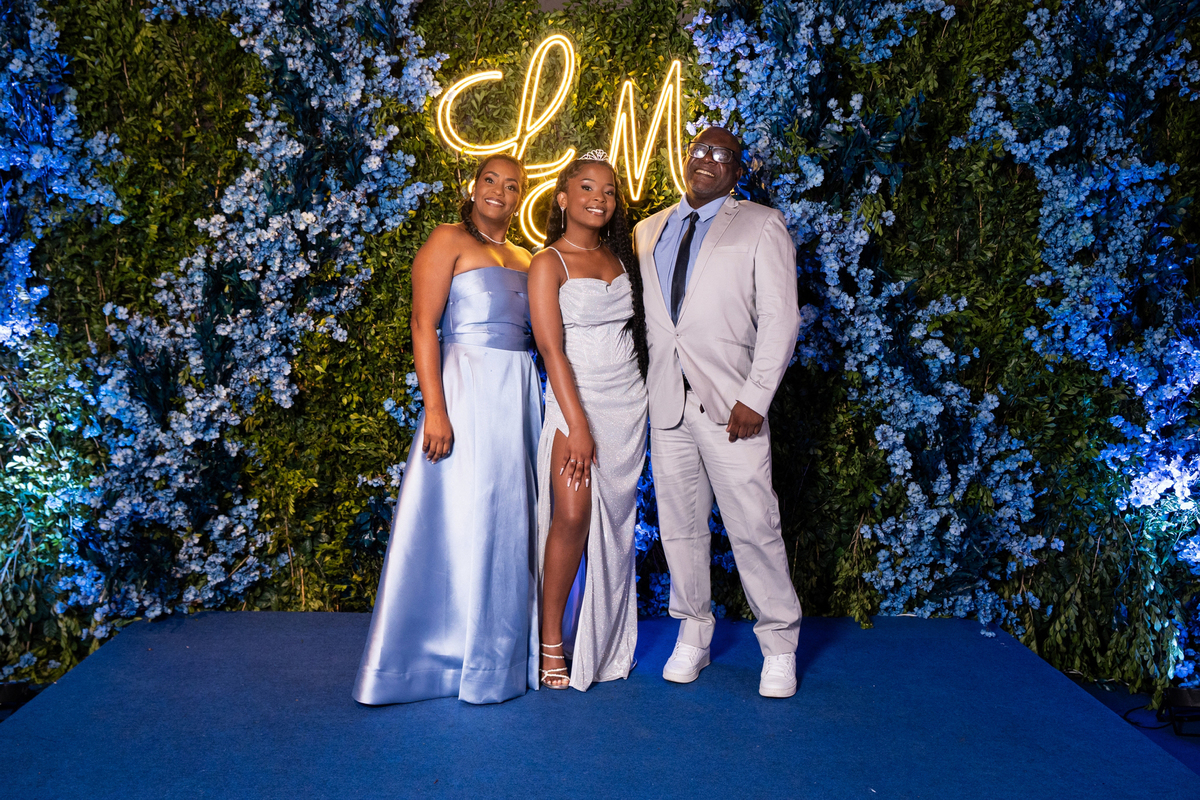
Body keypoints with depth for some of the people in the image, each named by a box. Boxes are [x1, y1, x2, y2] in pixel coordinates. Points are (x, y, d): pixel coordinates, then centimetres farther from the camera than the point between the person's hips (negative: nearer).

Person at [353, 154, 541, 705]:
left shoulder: (523, 260, 19)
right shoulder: (449, 240, 0)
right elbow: (423, 325, -9)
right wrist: (434, 409, -18)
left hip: (518, 395, 6)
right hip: (466, 387, -6)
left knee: (508, 521, 8)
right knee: (457, 520, -3)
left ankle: (499, 654, 18)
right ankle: (445, 658, 9)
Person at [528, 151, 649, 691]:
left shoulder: (618, 257, 14)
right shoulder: (548, 264, -4)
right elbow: (551, 348, -11)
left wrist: (645, 403, 9)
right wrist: (577, 425, -18)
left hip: (629, 403, 5)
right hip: (577, 401, -5)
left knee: (616, 524, 5)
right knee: (573, 516, -14)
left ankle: (605, 643, 14)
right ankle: (552, 641, 0)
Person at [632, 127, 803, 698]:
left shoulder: (762, 226, 5)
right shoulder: (648, 232, 17)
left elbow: (780, 319, -2)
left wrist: (754, 398, -12)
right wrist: (650, 385, 6)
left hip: (729, 401, -4)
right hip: (666, 400, 4)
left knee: (754, 527, -4)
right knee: (679, 525, 8)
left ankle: (779, 646, 10)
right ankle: (692, 635, 23)